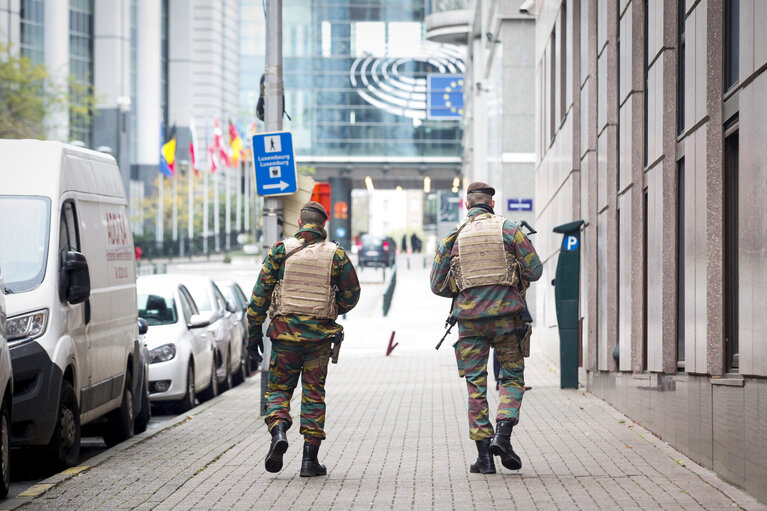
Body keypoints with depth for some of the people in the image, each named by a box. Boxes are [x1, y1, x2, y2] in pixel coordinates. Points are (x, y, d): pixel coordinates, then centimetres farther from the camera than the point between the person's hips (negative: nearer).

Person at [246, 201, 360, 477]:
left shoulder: (281, 250, -1)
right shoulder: (335, 254, 1)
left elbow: (261, 293, -2)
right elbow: (351, 295, 8)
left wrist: (253, 332, 5)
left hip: (285, 333, -1)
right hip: (319, 336, 1)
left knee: (279, 389, 12)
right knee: (313, 395, 7)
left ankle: (278, 432, -16)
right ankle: (310, 459, 5)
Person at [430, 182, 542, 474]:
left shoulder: (453, 237, 5)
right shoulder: (508, 229, 1)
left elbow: (437, 285, 7)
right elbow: (535, 270, -1)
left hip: (470, 317, 1)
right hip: (506, 313, -1)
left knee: (476, 384, 7)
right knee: (512, 377, 12)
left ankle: (484, 454, 4)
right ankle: (503, 435, -10)